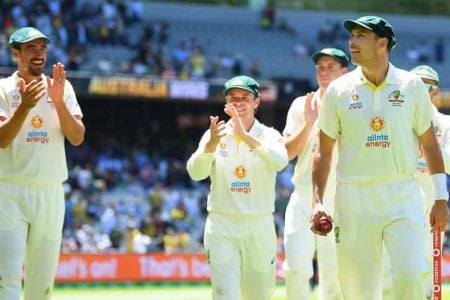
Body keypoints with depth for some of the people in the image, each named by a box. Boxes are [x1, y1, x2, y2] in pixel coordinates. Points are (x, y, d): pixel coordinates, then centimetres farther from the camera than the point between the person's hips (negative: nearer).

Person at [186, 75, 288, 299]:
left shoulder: (269, 136, 1)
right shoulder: (216, 135, 2)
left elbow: (280, 162, -22)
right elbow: (196, 172, -13)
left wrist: (246, 136, -34)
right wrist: (211, 144, -32)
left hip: (259, 228, 1)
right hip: (222, 226, -1)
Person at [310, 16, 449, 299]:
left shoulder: (412, 85, 4)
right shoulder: (338, 90, 5)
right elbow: (324, 151, 9)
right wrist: (317, 201, 0)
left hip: (403, 195, -1)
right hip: (354, 198, 1)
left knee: (410, 276, -16)